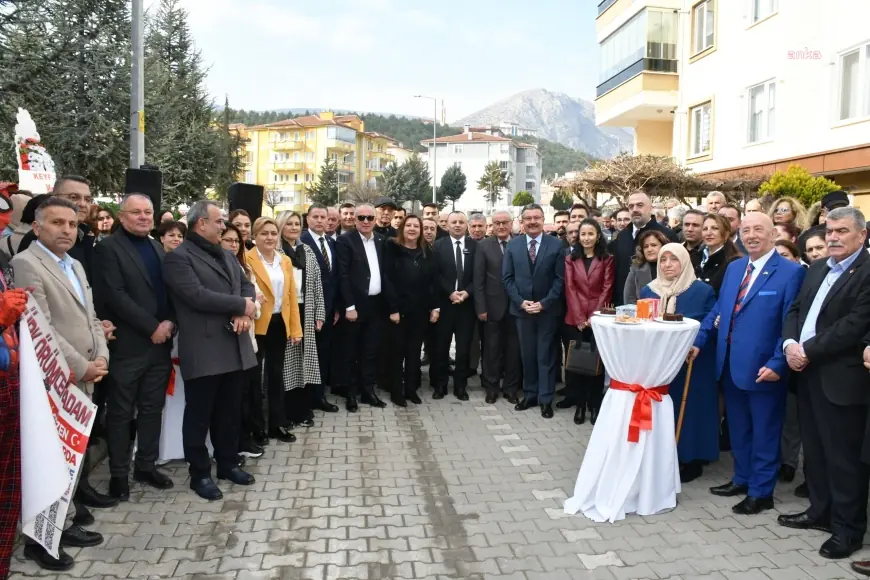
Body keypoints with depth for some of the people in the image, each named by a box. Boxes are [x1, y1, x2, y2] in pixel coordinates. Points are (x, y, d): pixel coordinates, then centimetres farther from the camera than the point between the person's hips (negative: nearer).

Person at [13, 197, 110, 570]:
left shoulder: (76, 265, 17)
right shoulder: (26, 263, -10)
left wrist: (101, 358, 1)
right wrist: (82, 368, -15)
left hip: (82, 380, 8)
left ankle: (64, 523, 26)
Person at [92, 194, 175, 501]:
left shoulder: (157, 248, 15)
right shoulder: (108, 248, -6)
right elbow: (115, 295, -16)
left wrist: (170, 322, -6)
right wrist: (152, 327, -17)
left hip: (160, 343, 6)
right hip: (128, 346, -6)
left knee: (152, 409, 13)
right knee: (121, 413, 5)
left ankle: (146, 466, 26)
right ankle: (119, 474, 18)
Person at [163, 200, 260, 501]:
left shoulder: (227, 255, 17)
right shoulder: (178, 257, -9)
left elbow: (247, 286, 13)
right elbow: (197, 295, -20)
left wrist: (245, 313, -8)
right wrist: (241, 305, -12)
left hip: (235, 347, 7)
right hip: (203, 351, -7)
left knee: (230, 412, 16)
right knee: (199, 414, 6)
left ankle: (228, 463, 30)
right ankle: (200, 473, 18)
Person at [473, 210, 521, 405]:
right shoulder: (483, 246, 2)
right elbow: (478, 280, -2)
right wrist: (481, 308, -7)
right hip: (493, 306, 0)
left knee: (513, 348, 8)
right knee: (492, 348, 8)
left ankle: (511, 387, 21)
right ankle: (491, 386, 21)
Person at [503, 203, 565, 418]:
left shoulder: (556, 245, -3)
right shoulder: (513, 245, 3)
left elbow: (560, 279, -5)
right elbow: (507, 277, 2)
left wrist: (544, 303, -13)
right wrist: (521, 301, -10)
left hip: (548, 309, -2)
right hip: (522, 309, 2)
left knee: (546, 355, 5)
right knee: (527, 355, 11)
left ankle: (546, 399, 13)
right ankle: (530, 395, 22)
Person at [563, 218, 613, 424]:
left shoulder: (607, 259, 4)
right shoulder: (570, 258, 8)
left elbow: (607, 289, -2)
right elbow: (569, 289, 1)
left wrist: (595, 316, -12)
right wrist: (579, 318, -9)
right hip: (574, 319, 1)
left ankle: (594, 405, 13)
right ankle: (579, 404, 13)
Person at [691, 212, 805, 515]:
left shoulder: (790, 272, -10)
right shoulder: (734, 268, 10)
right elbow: (718, 310, 15)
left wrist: (777, 363, -19)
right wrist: (699, 340, 6)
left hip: (763, 368, -6)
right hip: (731, 364, 6)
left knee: (764, 431, 9)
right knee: (738, 428, 19)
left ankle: (761, 492, 23)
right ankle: (742, 478, 36)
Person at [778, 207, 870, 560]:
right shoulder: (817, 268, 13)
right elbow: (795, 309, 13)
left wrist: (808, 351, -16)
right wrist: (790, 343, -5)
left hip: (840, 378, -8)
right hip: (808, 373, 8)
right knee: (814, 450, 18)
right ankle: (820, 511, 32)